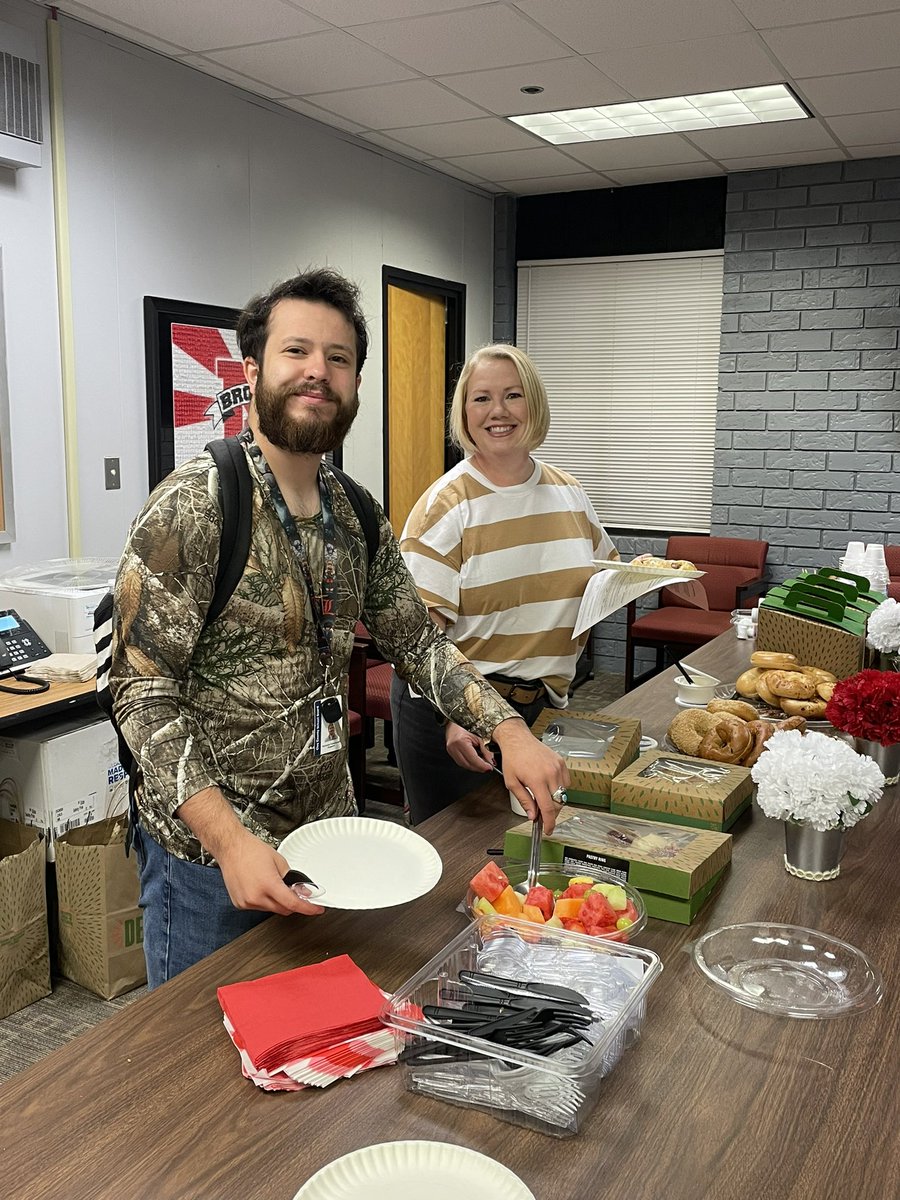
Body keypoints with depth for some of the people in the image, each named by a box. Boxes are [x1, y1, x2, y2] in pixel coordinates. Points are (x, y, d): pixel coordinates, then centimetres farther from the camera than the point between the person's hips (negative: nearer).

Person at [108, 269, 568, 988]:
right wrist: (232, 841, -29)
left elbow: (417, 641, 8)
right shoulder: (194, 505, -19)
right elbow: (143, 692, -20)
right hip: (211, 850, -6)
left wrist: (509, 730, -7)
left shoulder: (359, 516, 3)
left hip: (329, 828, 7)